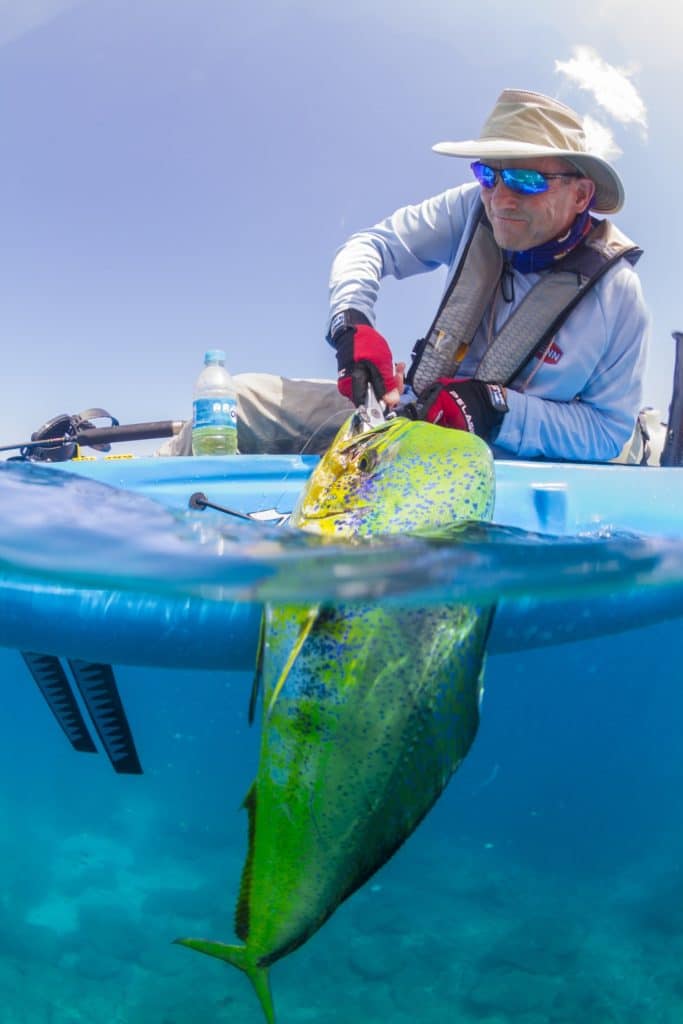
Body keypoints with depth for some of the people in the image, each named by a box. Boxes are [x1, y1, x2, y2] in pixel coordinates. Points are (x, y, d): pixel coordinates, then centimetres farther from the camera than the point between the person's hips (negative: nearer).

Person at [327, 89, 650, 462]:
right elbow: (372, 245, -4)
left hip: (516, 476, -4)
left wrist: (495, 407, -27)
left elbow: (609, 430, -13)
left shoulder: (616, 294, -17)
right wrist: (353, 324, -26)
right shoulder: (474, 208, -9)